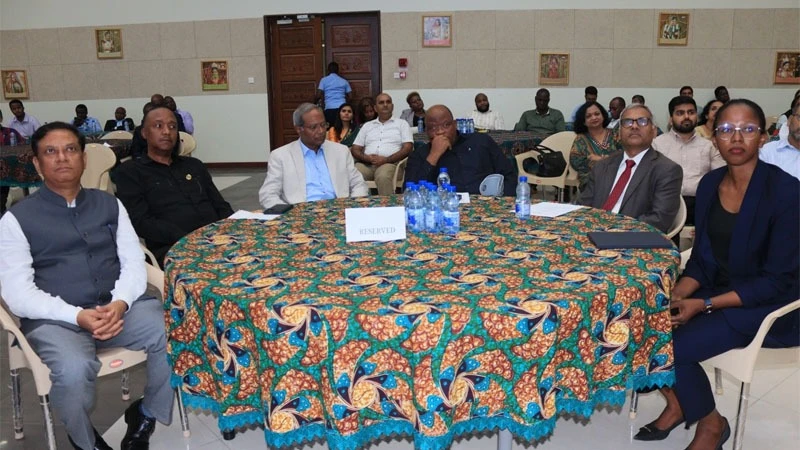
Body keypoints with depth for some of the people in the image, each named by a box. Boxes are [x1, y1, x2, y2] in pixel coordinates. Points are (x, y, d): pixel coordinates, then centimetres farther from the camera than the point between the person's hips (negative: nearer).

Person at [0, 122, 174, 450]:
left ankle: (145, 416, 3)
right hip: (54, 320, -2)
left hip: (117, 307, 3)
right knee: (74, 371, -35)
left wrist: (120, 303, -14)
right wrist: (78, 316, -19)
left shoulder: (109, 204, 15)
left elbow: (134, 262, 8)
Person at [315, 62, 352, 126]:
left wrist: (314, 103, 20)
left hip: (329, 109, -2)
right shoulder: (344, 81, 16)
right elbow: (350, 97, 13)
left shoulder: (324, 80, 8)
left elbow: (318, 96, 1)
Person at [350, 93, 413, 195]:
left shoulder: (402, 123, 15)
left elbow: (407, 148, 2)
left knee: (383, 177, -38)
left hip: (389, 163, -3)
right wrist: (366, 158, -6)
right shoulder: (367, 126, 24)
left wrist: (386, 159, -12)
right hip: (366, 163, 3)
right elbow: (355, 149, 18)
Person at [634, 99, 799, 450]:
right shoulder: (710, 184, 1)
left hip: (765, 307, -6)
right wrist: (675, 295, -13)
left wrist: (705, 305, -22)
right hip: (715, 291, 6)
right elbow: (701, 259, 6)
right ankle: (678, 404, 12)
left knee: (670, 347, -23)